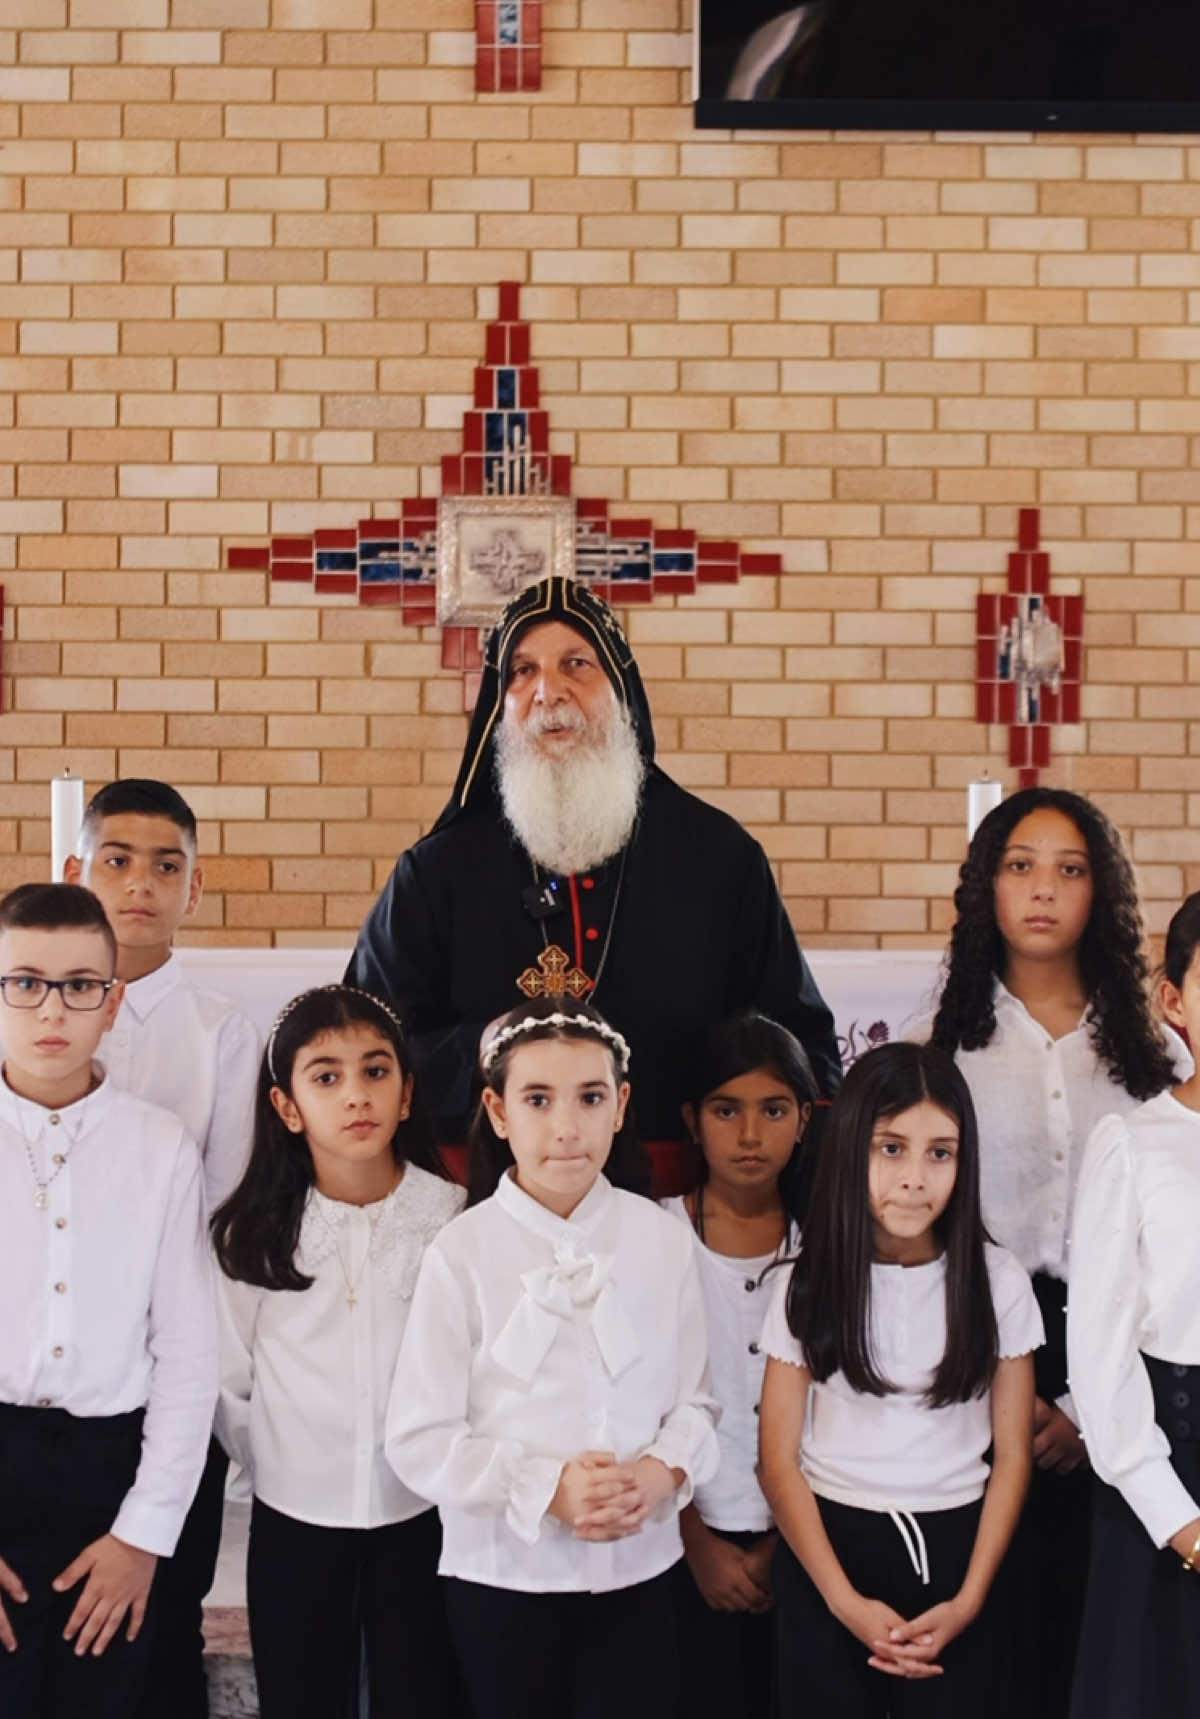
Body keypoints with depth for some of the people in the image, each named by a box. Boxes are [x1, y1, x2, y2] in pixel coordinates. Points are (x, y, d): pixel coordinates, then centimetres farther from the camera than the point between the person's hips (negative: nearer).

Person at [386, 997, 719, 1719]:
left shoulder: (663, 1240, -1)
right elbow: (419, 1440, -9)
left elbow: (693, 1402, 4)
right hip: (503, 1573, -1)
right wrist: (546, 1489, -19)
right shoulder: (462, 1252, -9)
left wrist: (665, 1472, -16)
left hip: (638, 1569, 2)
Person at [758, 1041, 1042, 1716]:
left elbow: (1012, 1456, -1)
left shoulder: (998, 1282, -4)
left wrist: (968, 1602, -10)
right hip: (827, 1546, 0)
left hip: (951, 1549, 0)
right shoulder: (809, 1286, -5)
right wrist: (846, 1601, -12)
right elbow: (780, 1460, -4)